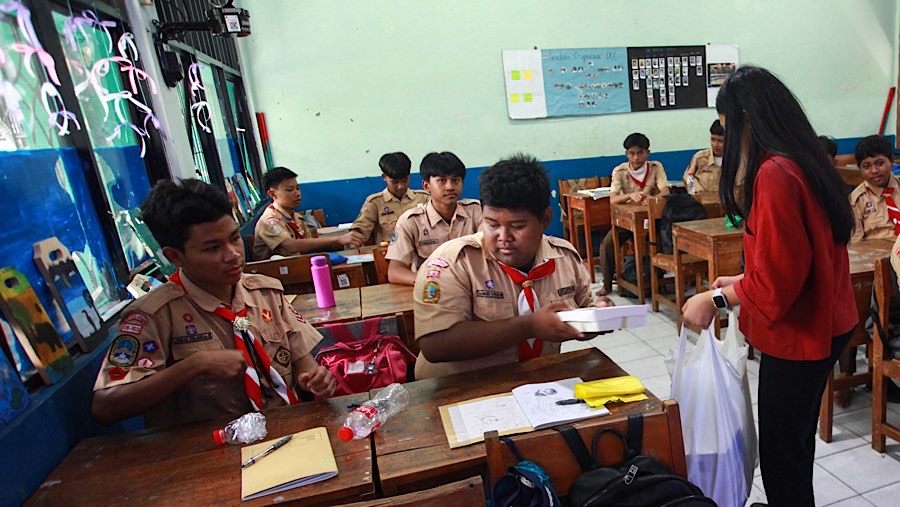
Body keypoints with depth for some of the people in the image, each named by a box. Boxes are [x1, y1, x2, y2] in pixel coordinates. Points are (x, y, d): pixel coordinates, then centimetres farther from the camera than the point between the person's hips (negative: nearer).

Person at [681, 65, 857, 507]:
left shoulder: (774, 173, -24)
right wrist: (741, 282, 13)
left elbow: (778, 274, -25)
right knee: (796, 437, 26)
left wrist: (717, 299, -13)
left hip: (798, 334, -9)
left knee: (781, 450, 8)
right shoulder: (805, 161, 6)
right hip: (822, 322, 9)